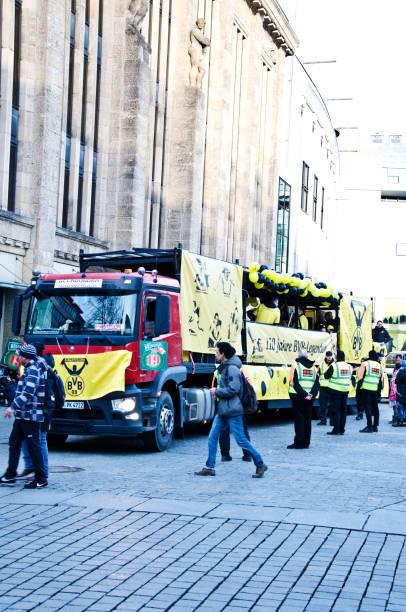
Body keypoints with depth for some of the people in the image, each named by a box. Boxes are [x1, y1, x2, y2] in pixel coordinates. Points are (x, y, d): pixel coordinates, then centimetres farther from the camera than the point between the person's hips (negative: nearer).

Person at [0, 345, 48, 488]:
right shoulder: (29, 369, 18)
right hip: (22, 416, 10)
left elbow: (28, 392, -25)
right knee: (14, 443, 12)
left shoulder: (33, 370, -14)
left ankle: (41, 479, 1)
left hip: (31, 417, -10)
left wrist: (13, 407, -28)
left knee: (34, 446, -5)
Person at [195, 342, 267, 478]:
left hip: (232, 411, -10)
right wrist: (217, 392, 10)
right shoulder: (224, 367, 14)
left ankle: (260, 465, 8)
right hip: (222, 410, 10)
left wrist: (217, 391, -12)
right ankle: (210, 468, 11)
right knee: (212, 437, 6)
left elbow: (233, 389, -22)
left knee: (241, 440, -4)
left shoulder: (232, 368, -16)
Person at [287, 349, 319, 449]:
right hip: (309, 398, 5)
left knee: (299, 419, -1)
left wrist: (304, 394, -15)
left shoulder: (295, 365, -4)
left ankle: (299, 442, -3)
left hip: (297, 396, -5)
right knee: (307, 419, 11)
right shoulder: (313, 367, 12)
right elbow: (317, 383, 3)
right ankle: (306, 442, 15)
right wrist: (311, 394, -7)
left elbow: (294, 382, -14)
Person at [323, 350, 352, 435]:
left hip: (335, 390, -6)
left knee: (335, 410, -2)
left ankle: (336, 430, -4)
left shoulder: (334, 366, -13)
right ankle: (342, 430, 14)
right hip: (345, 390, 6)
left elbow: (326, 376, -7)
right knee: (343, 410, 11)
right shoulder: (349, 366, 7)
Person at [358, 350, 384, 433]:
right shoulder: (380, 366, 13)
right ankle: (375, 426, 19)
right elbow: (381, 380, 15)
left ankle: (369, 427, -13)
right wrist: (379, 391, 20)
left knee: (367, 407, -7)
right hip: (375, 390, 5)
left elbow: (360, 377, -8)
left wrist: (359, 386, -2)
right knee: (375, 407, 14)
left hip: (366, 389, -5)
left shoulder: (365, 364, -3)